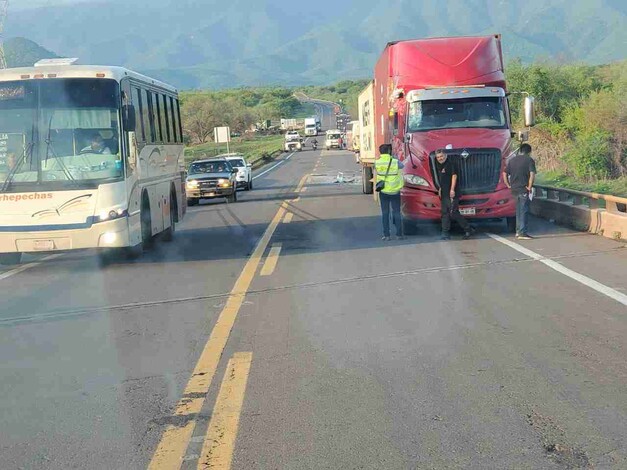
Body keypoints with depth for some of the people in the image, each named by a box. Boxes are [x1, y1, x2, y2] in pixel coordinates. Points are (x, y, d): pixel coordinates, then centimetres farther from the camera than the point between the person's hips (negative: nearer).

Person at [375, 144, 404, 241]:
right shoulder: (396, 162, -11)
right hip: (395, 192, -1)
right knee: (396, 213, 9)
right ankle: (399, 234, 10)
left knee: (385, 213, 9)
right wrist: (393, 157, 14)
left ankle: (386, 235, 8)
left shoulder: (377, 162, -8)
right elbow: (402, 166, 8)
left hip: (383, 192, 1)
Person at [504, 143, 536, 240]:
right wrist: (529, 187, -12)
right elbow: (532, 175, -19)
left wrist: (508, 185, 12)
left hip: (514, 189, 6)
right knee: (523, 211, -2)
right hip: (524, 189, -6)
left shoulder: (512, 160, 11)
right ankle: (522, 233, -3)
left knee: (519, 210, 17)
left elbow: (504, 174, 9)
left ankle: (518, 231, 23)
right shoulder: (529, 160, -6)